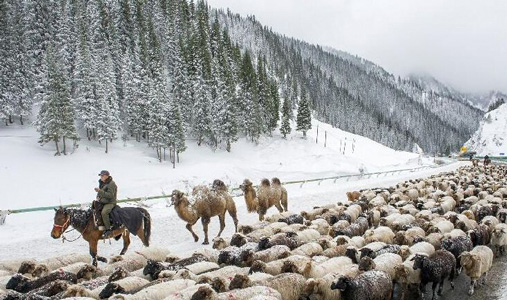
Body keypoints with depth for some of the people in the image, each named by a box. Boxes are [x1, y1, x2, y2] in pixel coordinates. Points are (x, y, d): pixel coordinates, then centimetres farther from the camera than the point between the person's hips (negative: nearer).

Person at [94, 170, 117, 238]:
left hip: (110, 203, -10)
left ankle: (108, 230, -26)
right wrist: (98, 196, 3)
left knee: (104, 212, -33)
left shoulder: (111, 184, -14)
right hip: (102, 202, 10)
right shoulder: (101, 183, 13)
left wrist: (100, 191, -26)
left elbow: (110, 195, -22)